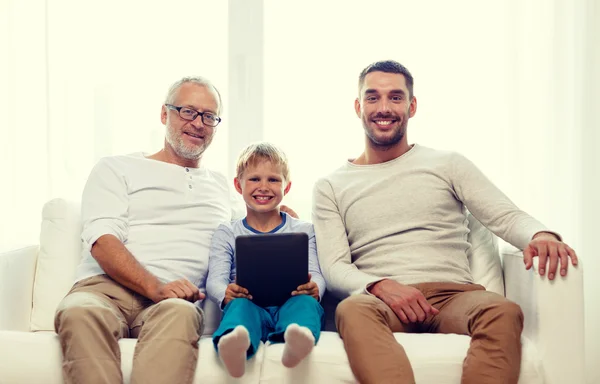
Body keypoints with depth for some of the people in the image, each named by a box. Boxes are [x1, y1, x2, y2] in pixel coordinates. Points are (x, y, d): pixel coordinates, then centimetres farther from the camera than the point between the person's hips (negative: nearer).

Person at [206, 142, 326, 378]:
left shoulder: (303, 231, 19)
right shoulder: (226, 233, 17)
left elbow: (315, 275, 7)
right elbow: (215, 280, 4)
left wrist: (313, 288, -20)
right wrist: (226, 294, -22)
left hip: (289, 304, 1)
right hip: (250, 305, 0)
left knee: (305, 302, -33)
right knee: (239, 305, -34)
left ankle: (296, 340, -66)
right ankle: (236, 343, -68)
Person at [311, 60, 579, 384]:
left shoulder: (449, 165, 16)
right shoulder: (330, 187, 15)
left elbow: (506, 216, 6)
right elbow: (334, 269, 4)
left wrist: (541, 235, -19)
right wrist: (381, 286, -18)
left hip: (453, 295, 1)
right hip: (382, 300, 0)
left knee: (503, 311, -34)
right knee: (352, 309, -37)